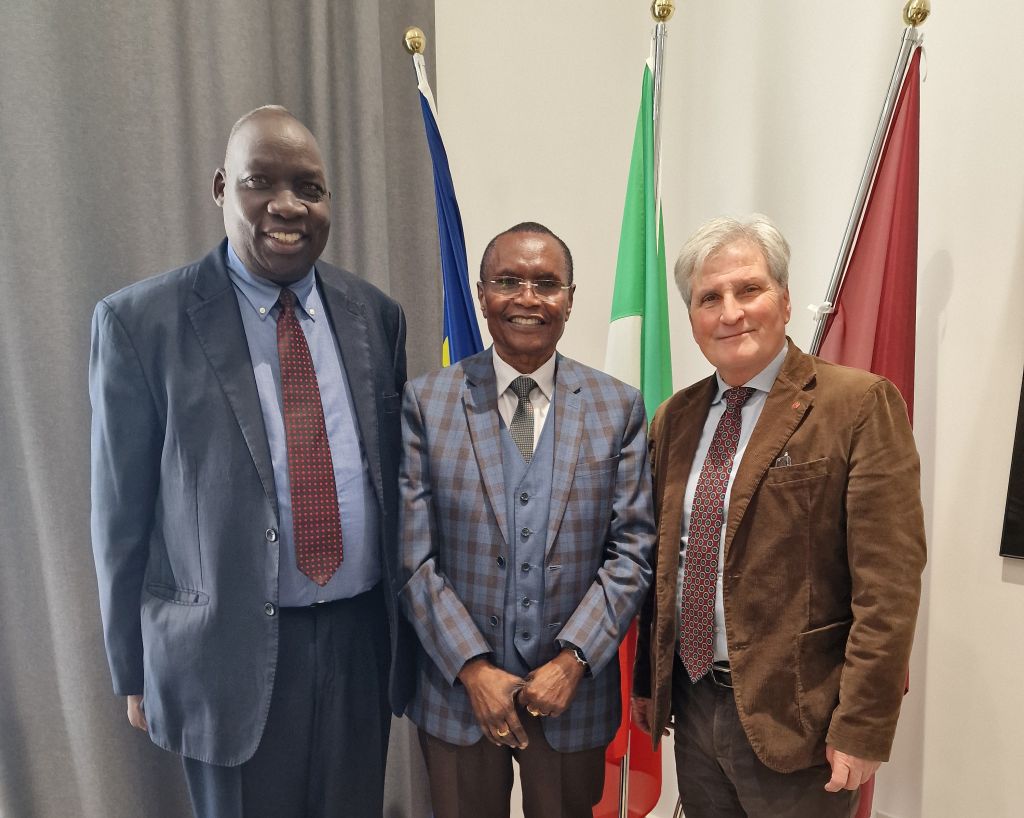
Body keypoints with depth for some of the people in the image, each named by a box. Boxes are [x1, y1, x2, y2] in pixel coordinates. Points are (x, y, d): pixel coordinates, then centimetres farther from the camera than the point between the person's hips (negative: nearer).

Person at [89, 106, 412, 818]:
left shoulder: (377, 316, 1)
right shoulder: (141, 323, -9)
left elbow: (395, 473, 7)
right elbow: (122, 514, -4)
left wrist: (407, 621, 11)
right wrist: (133, 671, 2)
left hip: (364, 637, 3)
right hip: (231, 653, -3)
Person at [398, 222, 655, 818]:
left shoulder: (619, 407, -3)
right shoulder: (425, 403, -6)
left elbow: (631, 551, -5)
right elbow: (413, 556, -7)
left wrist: (573, 660, -12)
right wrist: (473, 667, -11)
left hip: (573, 690, 1)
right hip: (458, 690, 0)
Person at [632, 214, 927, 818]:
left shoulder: (860, 404, -12)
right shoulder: (675, 419, 5)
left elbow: (888, 584, -14)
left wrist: (862, 728, -15)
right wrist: (647, 679, 11)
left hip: (795, 717, -5)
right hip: (692, 705, 5)